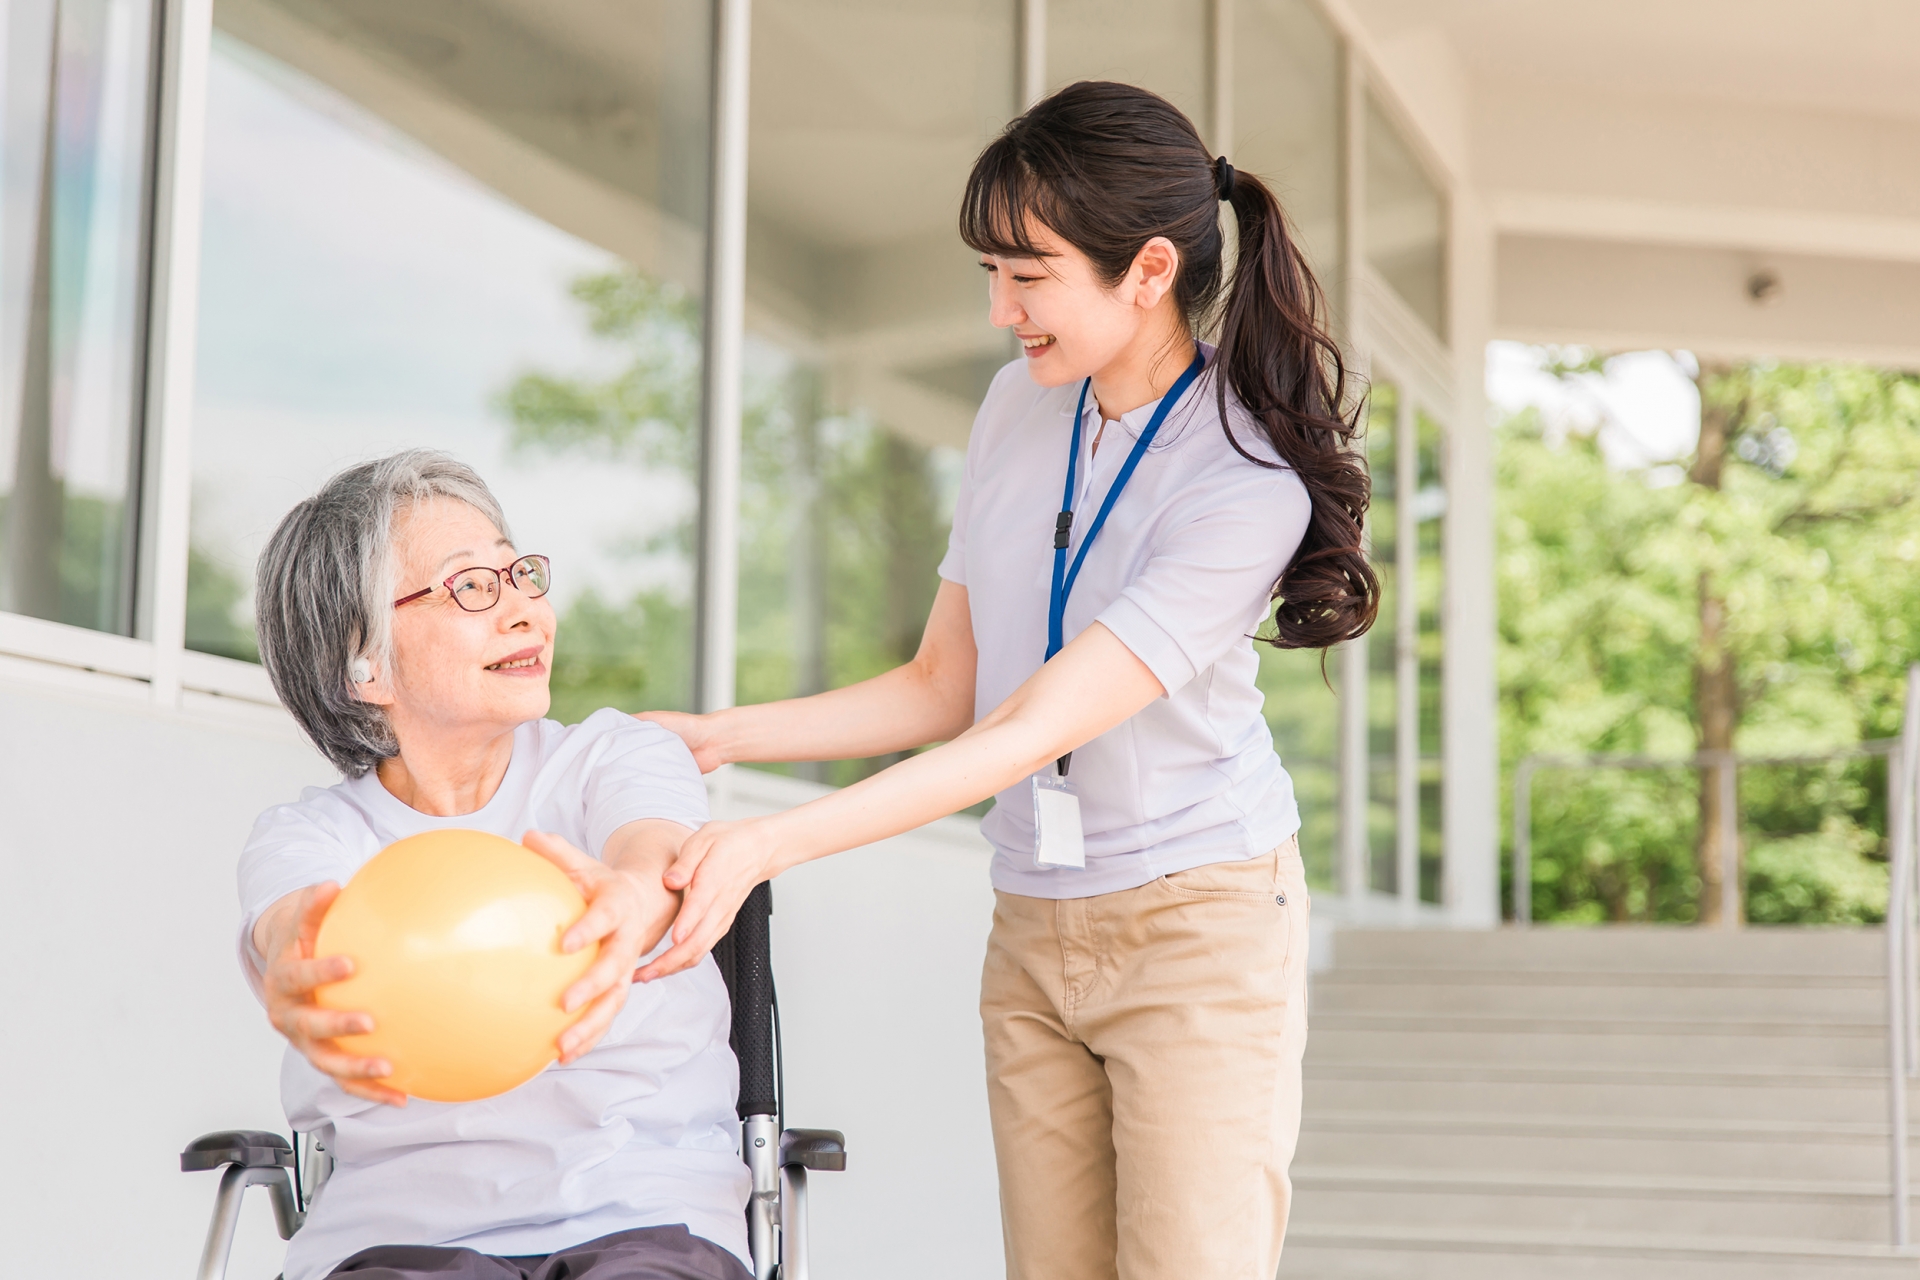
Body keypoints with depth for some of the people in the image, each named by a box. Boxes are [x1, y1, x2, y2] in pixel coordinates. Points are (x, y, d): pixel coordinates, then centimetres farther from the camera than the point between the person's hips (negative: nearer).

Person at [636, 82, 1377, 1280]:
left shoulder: (1249, 483, -17)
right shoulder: (1022, 406, 5)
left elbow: (1034, 730, -24)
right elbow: (944, 686, 10)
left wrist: (771, 843, -30)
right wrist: (717, 736, 0)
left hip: (1198, 920, -6)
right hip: (1032, 933, 6)